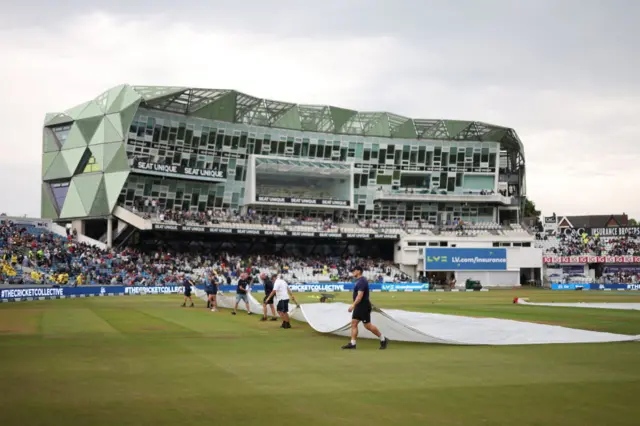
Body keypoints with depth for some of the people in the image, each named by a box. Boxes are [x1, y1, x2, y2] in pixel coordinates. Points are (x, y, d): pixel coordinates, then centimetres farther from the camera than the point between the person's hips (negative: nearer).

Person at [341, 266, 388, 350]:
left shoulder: (362, 281, -19)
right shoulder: (359, 280, 13)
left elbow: (360, 295, -27)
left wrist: (353, 305, -29)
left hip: (363, 307, -10)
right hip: (359, 307, 10)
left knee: (368, 325, -5)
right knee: (353, 323, 4)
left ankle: (383, 339, 7)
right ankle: (352, 343, 4)